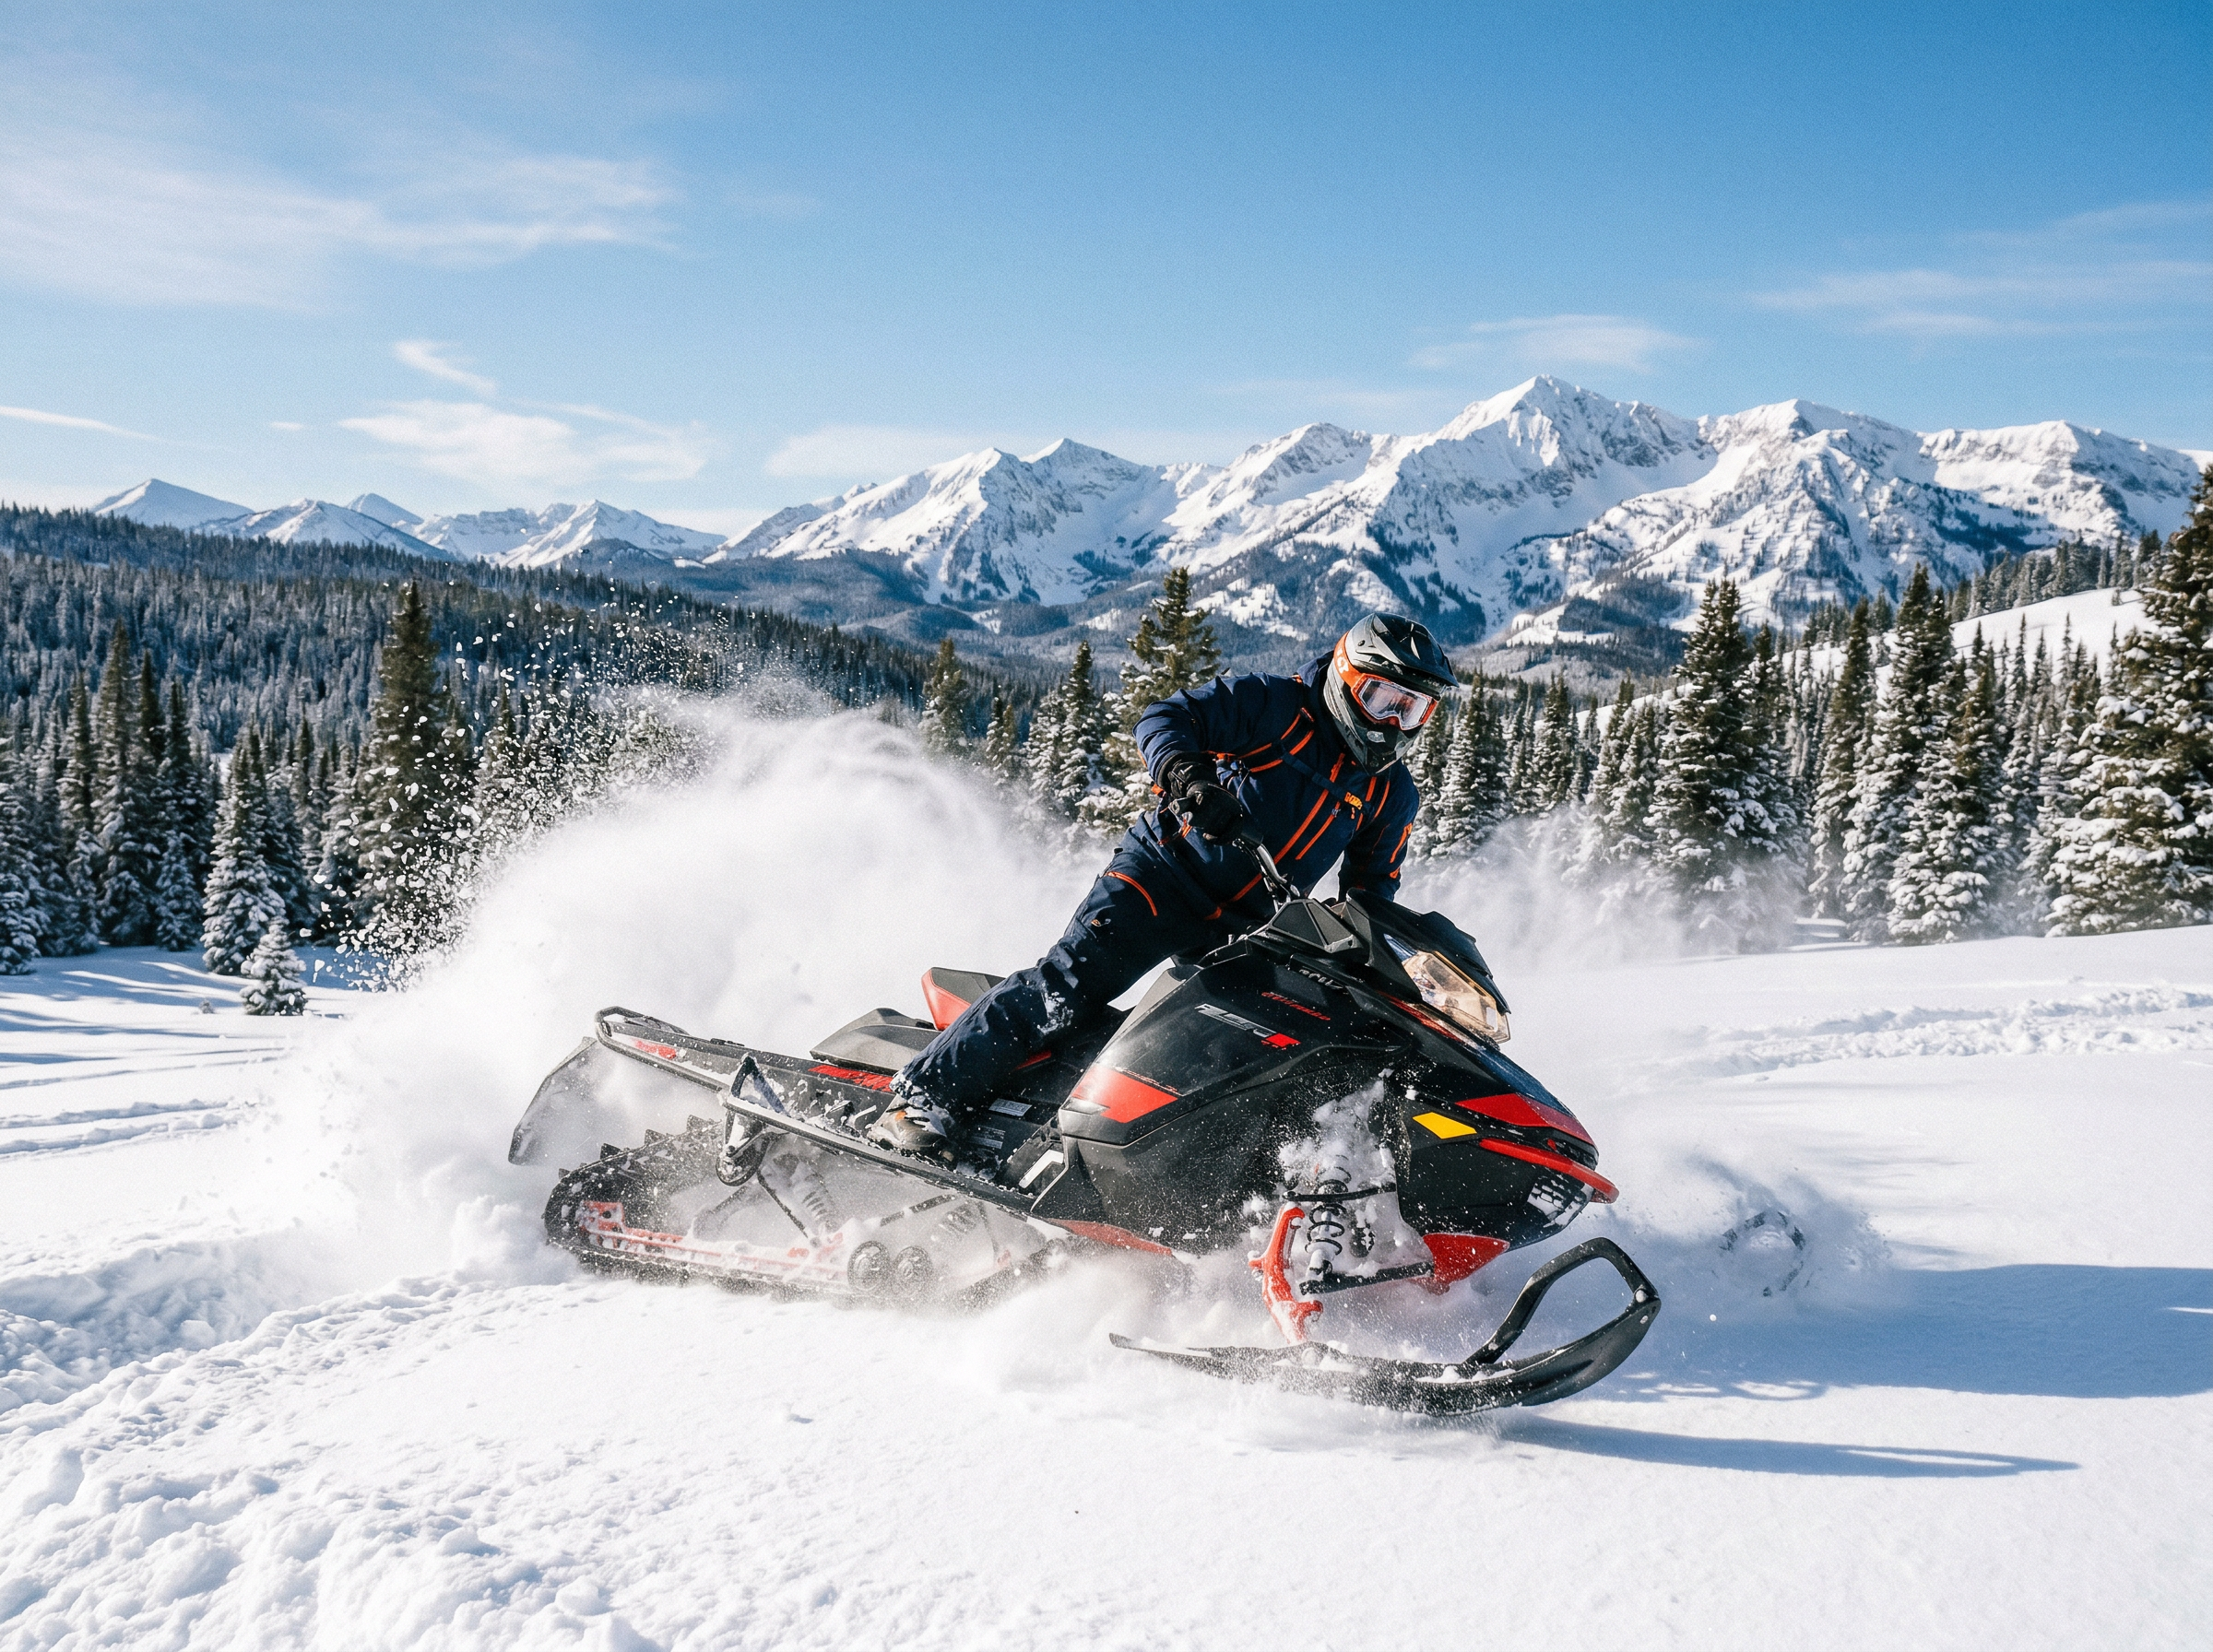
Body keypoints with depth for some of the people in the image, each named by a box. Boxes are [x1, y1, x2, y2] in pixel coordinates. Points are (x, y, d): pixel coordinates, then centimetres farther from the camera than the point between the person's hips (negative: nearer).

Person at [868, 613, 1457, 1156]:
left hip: (1246, 932, 6)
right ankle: (922, 1098, -19)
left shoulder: (1393, 795, 10)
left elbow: (1373, 886, 17)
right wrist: (1189, 776, -31)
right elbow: (1164, 719, -11)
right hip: (1167, 871, -6)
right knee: (1070, 980, -19)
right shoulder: (1274, 704, -4)